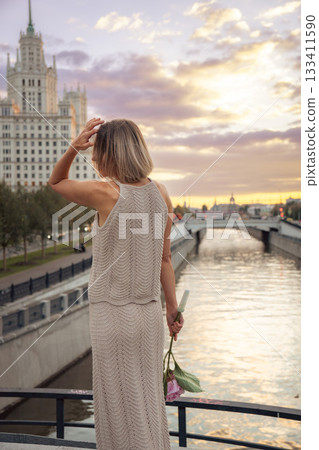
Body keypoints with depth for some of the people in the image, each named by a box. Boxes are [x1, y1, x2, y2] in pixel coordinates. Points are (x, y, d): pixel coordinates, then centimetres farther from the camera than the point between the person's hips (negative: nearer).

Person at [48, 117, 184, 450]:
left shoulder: (105, 193, -17)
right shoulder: (160, 192, -1)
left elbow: (55, 183, 2)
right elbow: (165, 258, 4)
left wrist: (73, 149, -12)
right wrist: (173, 308, 12)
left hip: (111, 313, -5)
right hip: (149, 313, 6)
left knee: (118, 402, 11)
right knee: (148, 397, 21)